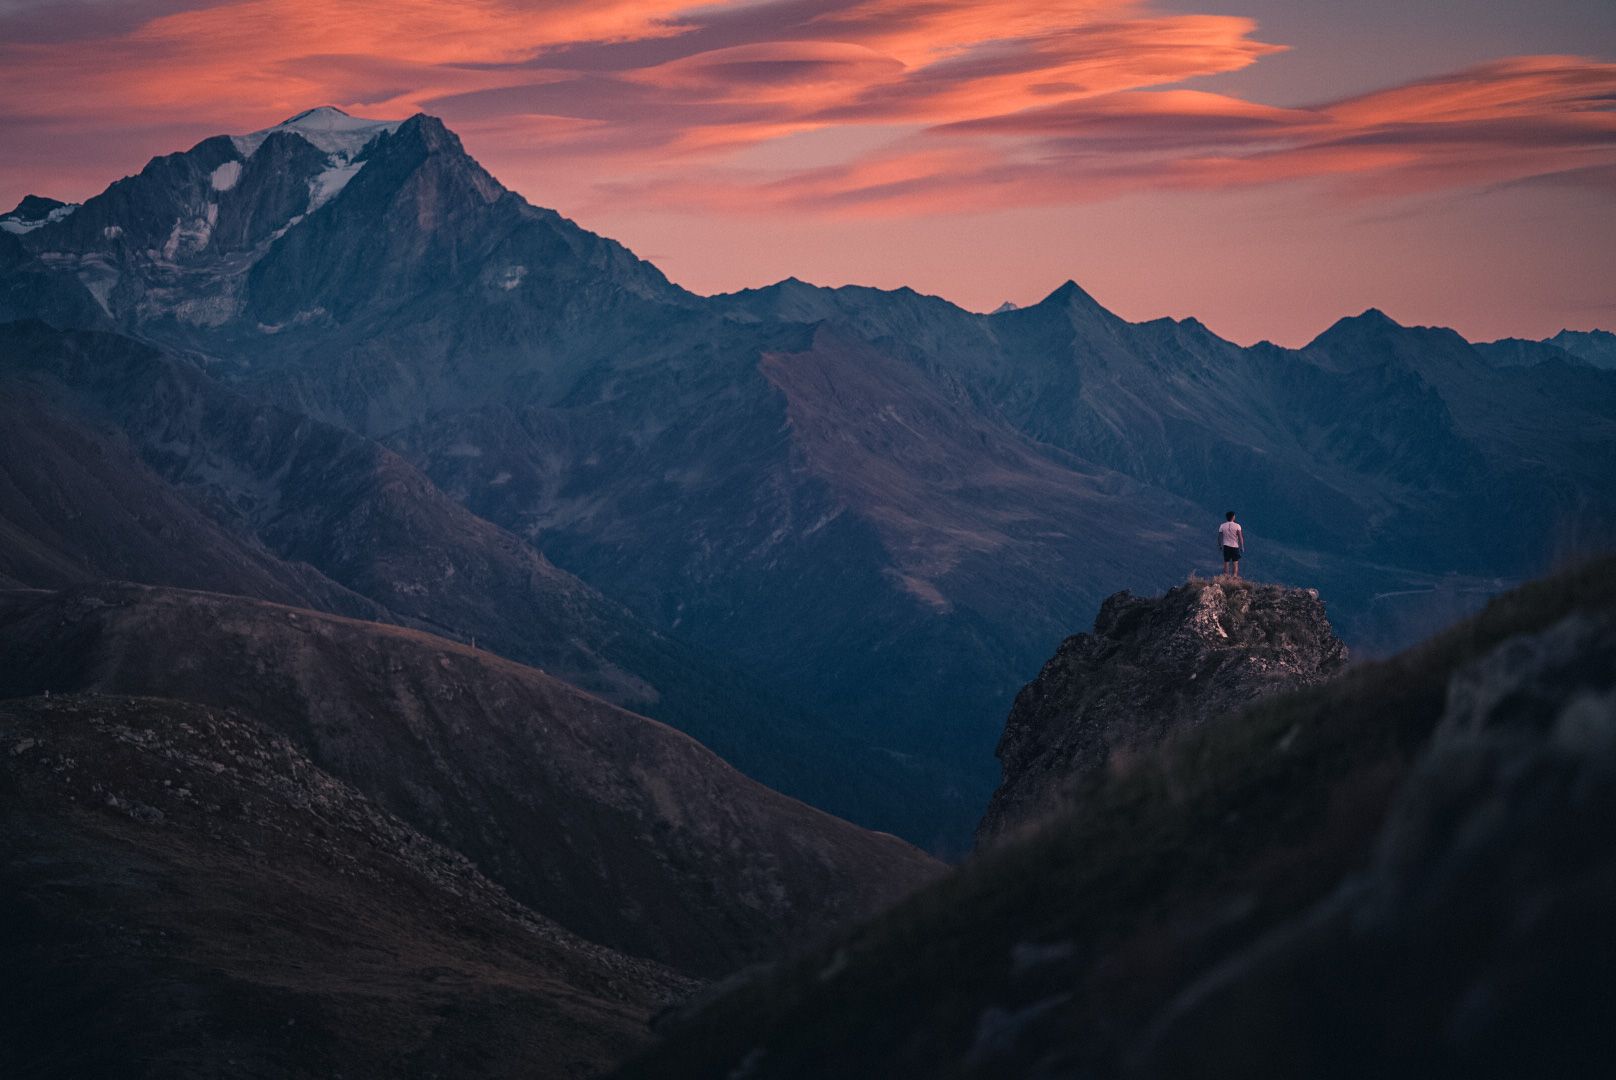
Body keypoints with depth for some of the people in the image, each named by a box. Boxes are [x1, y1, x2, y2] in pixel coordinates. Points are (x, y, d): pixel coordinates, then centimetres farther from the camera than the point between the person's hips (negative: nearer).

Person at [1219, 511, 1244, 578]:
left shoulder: (1222, 526, 0)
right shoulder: (1237, 526, -7)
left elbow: (1219, 537, 3)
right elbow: (1240, 537, -8)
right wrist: (1242, 547, -1)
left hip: (1226, 546, 2)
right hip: (1235, 546, -2)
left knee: (1226, 562, 7)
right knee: (1235, 563, 5)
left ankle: (1225, 577, 4)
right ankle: (1235, 576, -2)